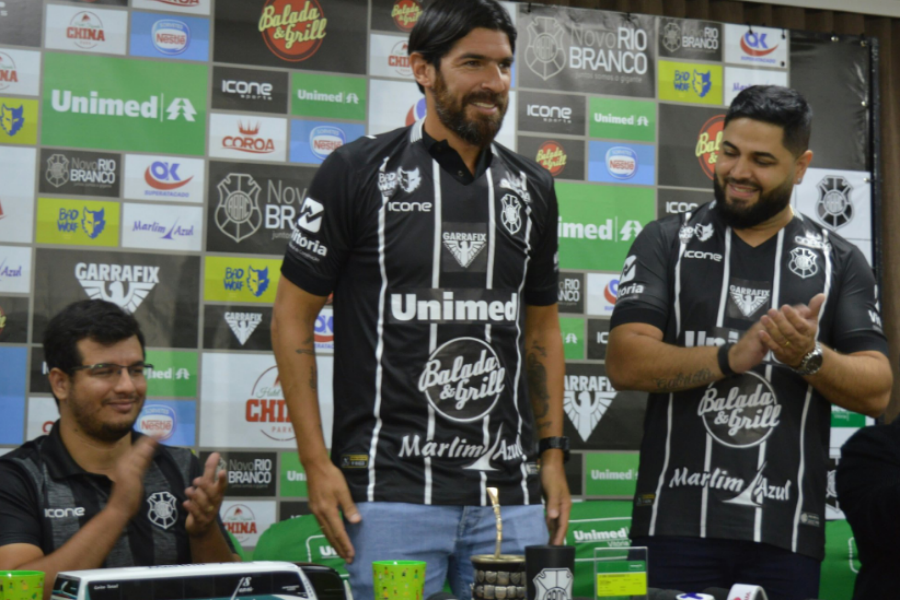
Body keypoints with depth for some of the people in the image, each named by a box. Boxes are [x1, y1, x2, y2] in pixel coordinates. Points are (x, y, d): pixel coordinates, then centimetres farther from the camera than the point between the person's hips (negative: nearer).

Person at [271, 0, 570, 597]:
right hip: (391, 489, -4)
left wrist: (553, 454, 10)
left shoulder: (532, 188, 11)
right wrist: (316, 461, -7)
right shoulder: (358, 172, -3)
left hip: (509, 493, 4)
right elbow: (293, 314, -1)